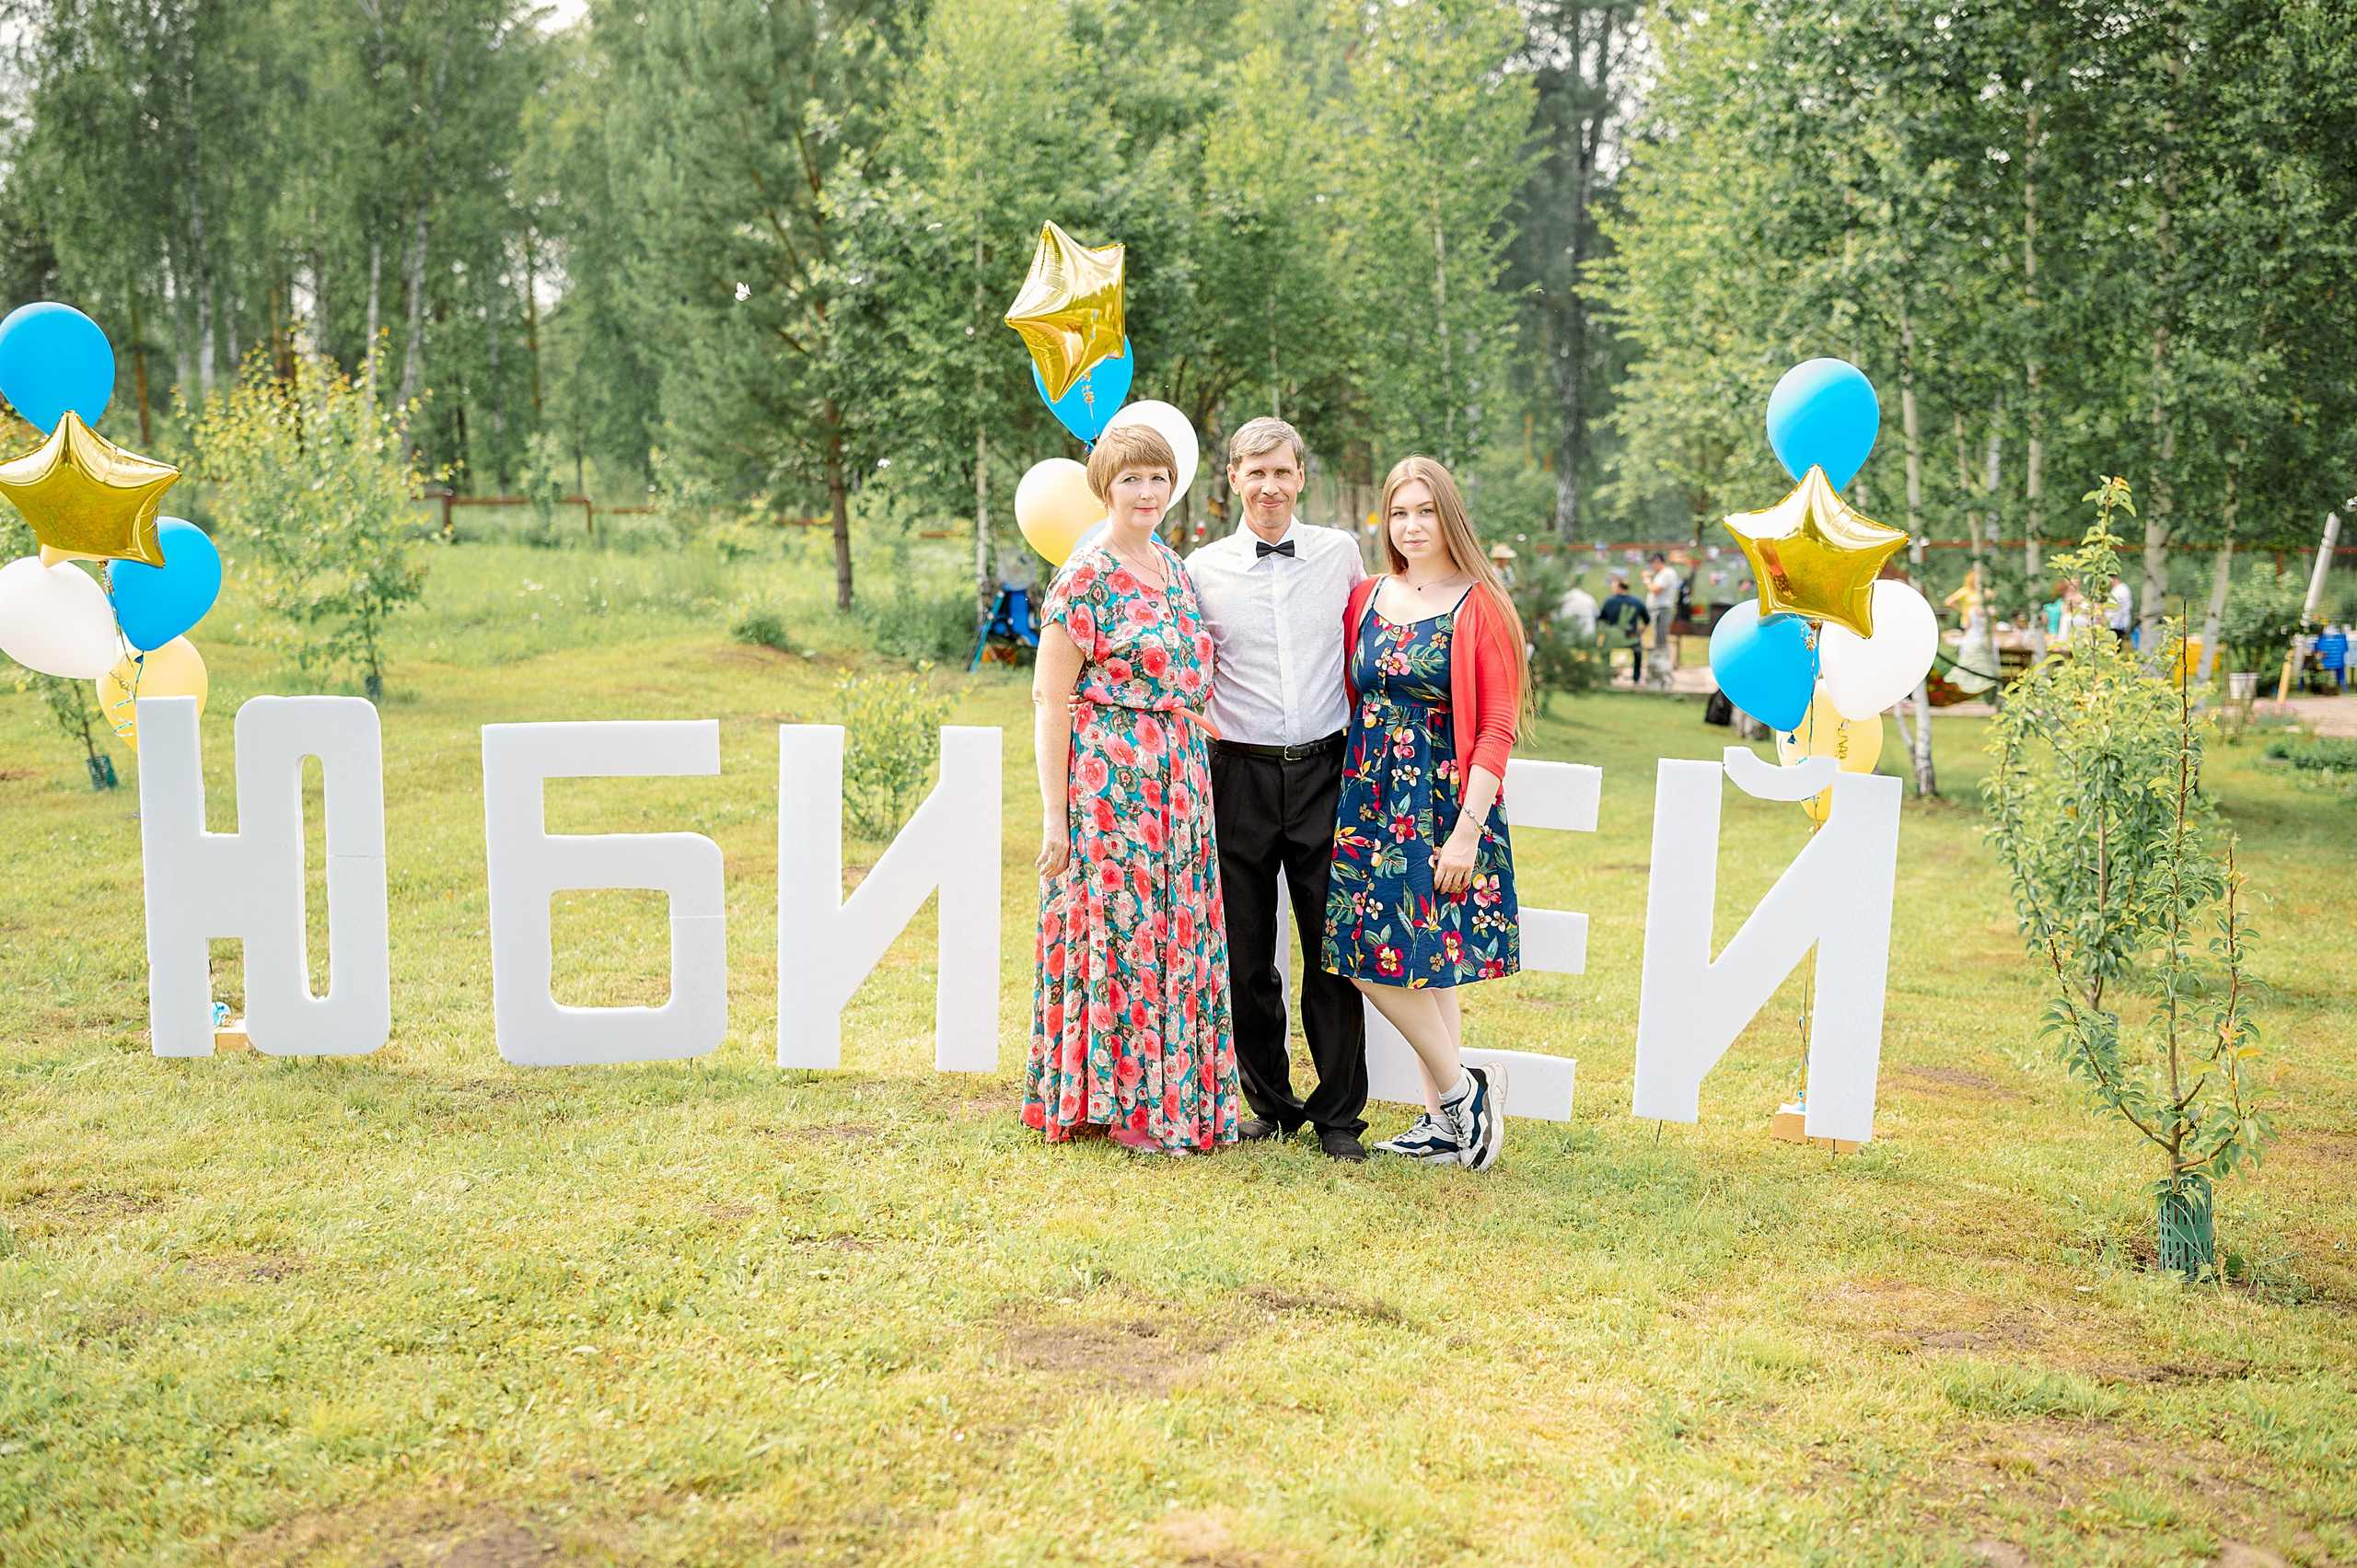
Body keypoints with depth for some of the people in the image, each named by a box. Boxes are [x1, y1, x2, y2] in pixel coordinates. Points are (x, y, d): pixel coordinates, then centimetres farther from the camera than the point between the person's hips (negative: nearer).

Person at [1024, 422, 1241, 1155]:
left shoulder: (1175, 566, 14)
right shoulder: (1084, 577, -8)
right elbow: (1051, 699, -10)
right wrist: (1053, 812, -14)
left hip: (1178, 778, 7)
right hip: (1108, 778, -7)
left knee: (1176, 928, 9)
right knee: (1118, 929, -2)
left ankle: (1170, 1099, 20)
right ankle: (1125, 1104, 10)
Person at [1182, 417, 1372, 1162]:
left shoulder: (1341, 552, 6)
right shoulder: (1202, 569, 3)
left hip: (1325, 770, 0)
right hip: (1241, 773, 0)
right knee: (1246, 954, 5)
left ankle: (1338, 1113, 14)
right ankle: (1271, 1102, 22)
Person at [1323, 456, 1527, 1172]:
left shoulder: (1481, 608, -6)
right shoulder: (1366, 599, 10)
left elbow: (1497, 729, -9)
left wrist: (1468, 828, -15)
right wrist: (1352, 786, 5)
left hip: (1442, 802, -5)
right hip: (1371, 797, 5)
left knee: (1400, 955, -9)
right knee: (1415, 960, 7)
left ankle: (1457, 1091, 11)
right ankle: (1446, 1121, 16)